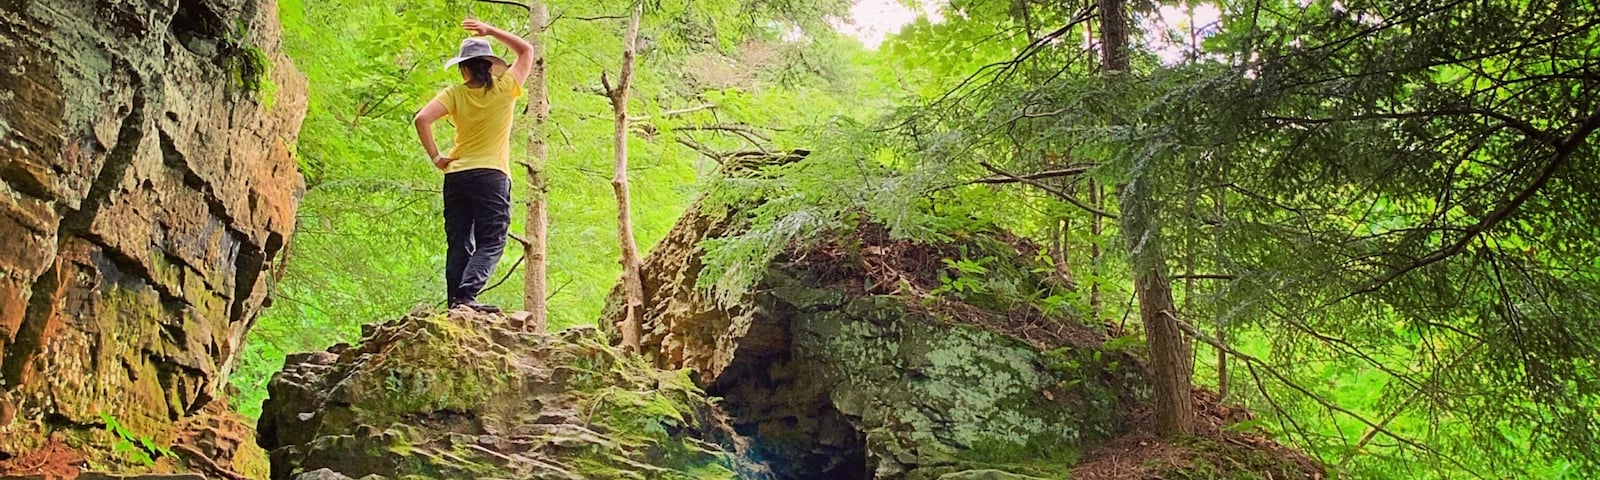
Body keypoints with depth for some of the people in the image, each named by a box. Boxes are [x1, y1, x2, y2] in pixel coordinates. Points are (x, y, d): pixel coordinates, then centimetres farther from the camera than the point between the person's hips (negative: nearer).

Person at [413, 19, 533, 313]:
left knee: (459, 245, 8)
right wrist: (490, 31, 16)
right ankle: (465, 296, -24)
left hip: (456, 176, 3)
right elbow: (526, 51, 16)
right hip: (492, 176, -3)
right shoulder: (505, 88, 1)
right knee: (490, 244, -5)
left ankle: (455, 305, 5)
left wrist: (436, 158, -2)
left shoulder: (455, 94, 3)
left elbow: (422, 119, -11)